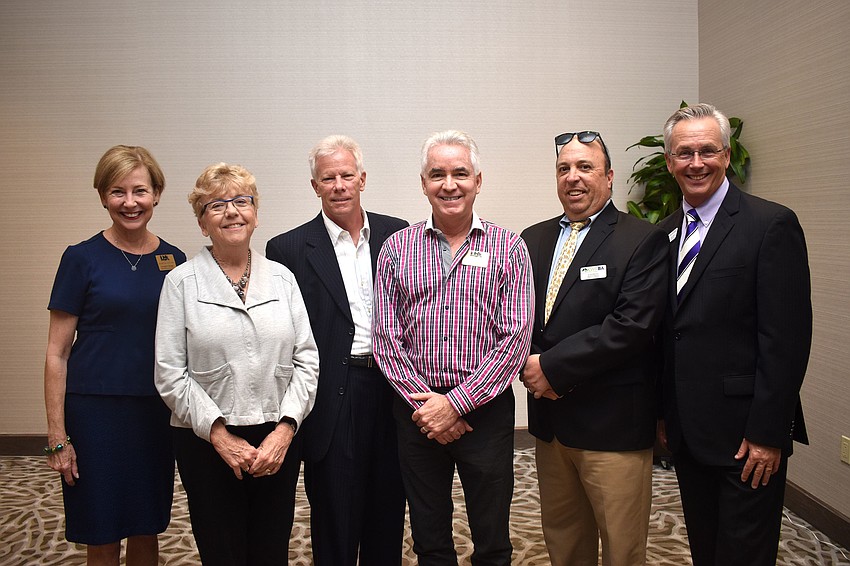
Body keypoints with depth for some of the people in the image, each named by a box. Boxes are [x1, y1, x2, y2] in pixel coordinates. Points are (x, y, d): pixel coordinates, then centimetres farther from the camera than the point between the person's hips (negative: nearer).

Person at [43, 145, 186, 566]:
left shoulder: (174, 261, 4)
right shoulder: (82, 259, -5)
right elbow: (57, 352, -4)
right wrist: (57, 436, -8)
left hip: (157, 414, 3)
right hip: (95, 410, -3)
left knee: (146, 530, 14)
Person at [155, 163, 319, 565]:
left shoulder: (281, 277, 6)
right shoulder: (181, 282, -1)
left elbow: (306, 360, 3)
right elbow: (170, 374, -5)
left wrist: (285, 429, -8)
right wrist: (219, 435, -11)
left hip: (278, 441, 2)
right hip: (207, 443, -2)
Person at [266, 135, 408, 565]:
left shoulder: (396, 235, 5)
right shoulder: (290, 249, -3)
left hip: (391, 389, 3)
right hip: (333, 398, -3)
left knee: (387, 517, 17)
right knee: (335, 526, 10)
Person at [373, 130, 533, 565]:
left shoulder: (508, 249, -2)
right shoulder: (397, 248, 3)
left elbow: (515, 338, -8)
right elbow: (385, 338, 0)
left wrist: (456, 403, -13)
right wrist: (424, 403, -10)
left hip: (485, 410, -1)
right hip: (416, 411, 2)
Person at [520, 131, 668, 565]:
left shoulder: (643, 241, -8)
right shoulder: (533, 240, 11)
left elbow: (632, 326, -18)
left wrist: (553, 366, -16)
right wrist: (531, 367, -10)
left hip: (612, 423, -5)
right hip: (549, 418, 5)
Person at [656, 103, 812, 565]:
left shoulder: (772, 225, -11)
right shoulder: (666, 233, 9)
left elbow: (786, 339, -15)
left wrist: (767, 432, -16)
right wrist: (661, 412, 9)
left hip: (746, 434, -6)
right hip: (686, 431, 6)